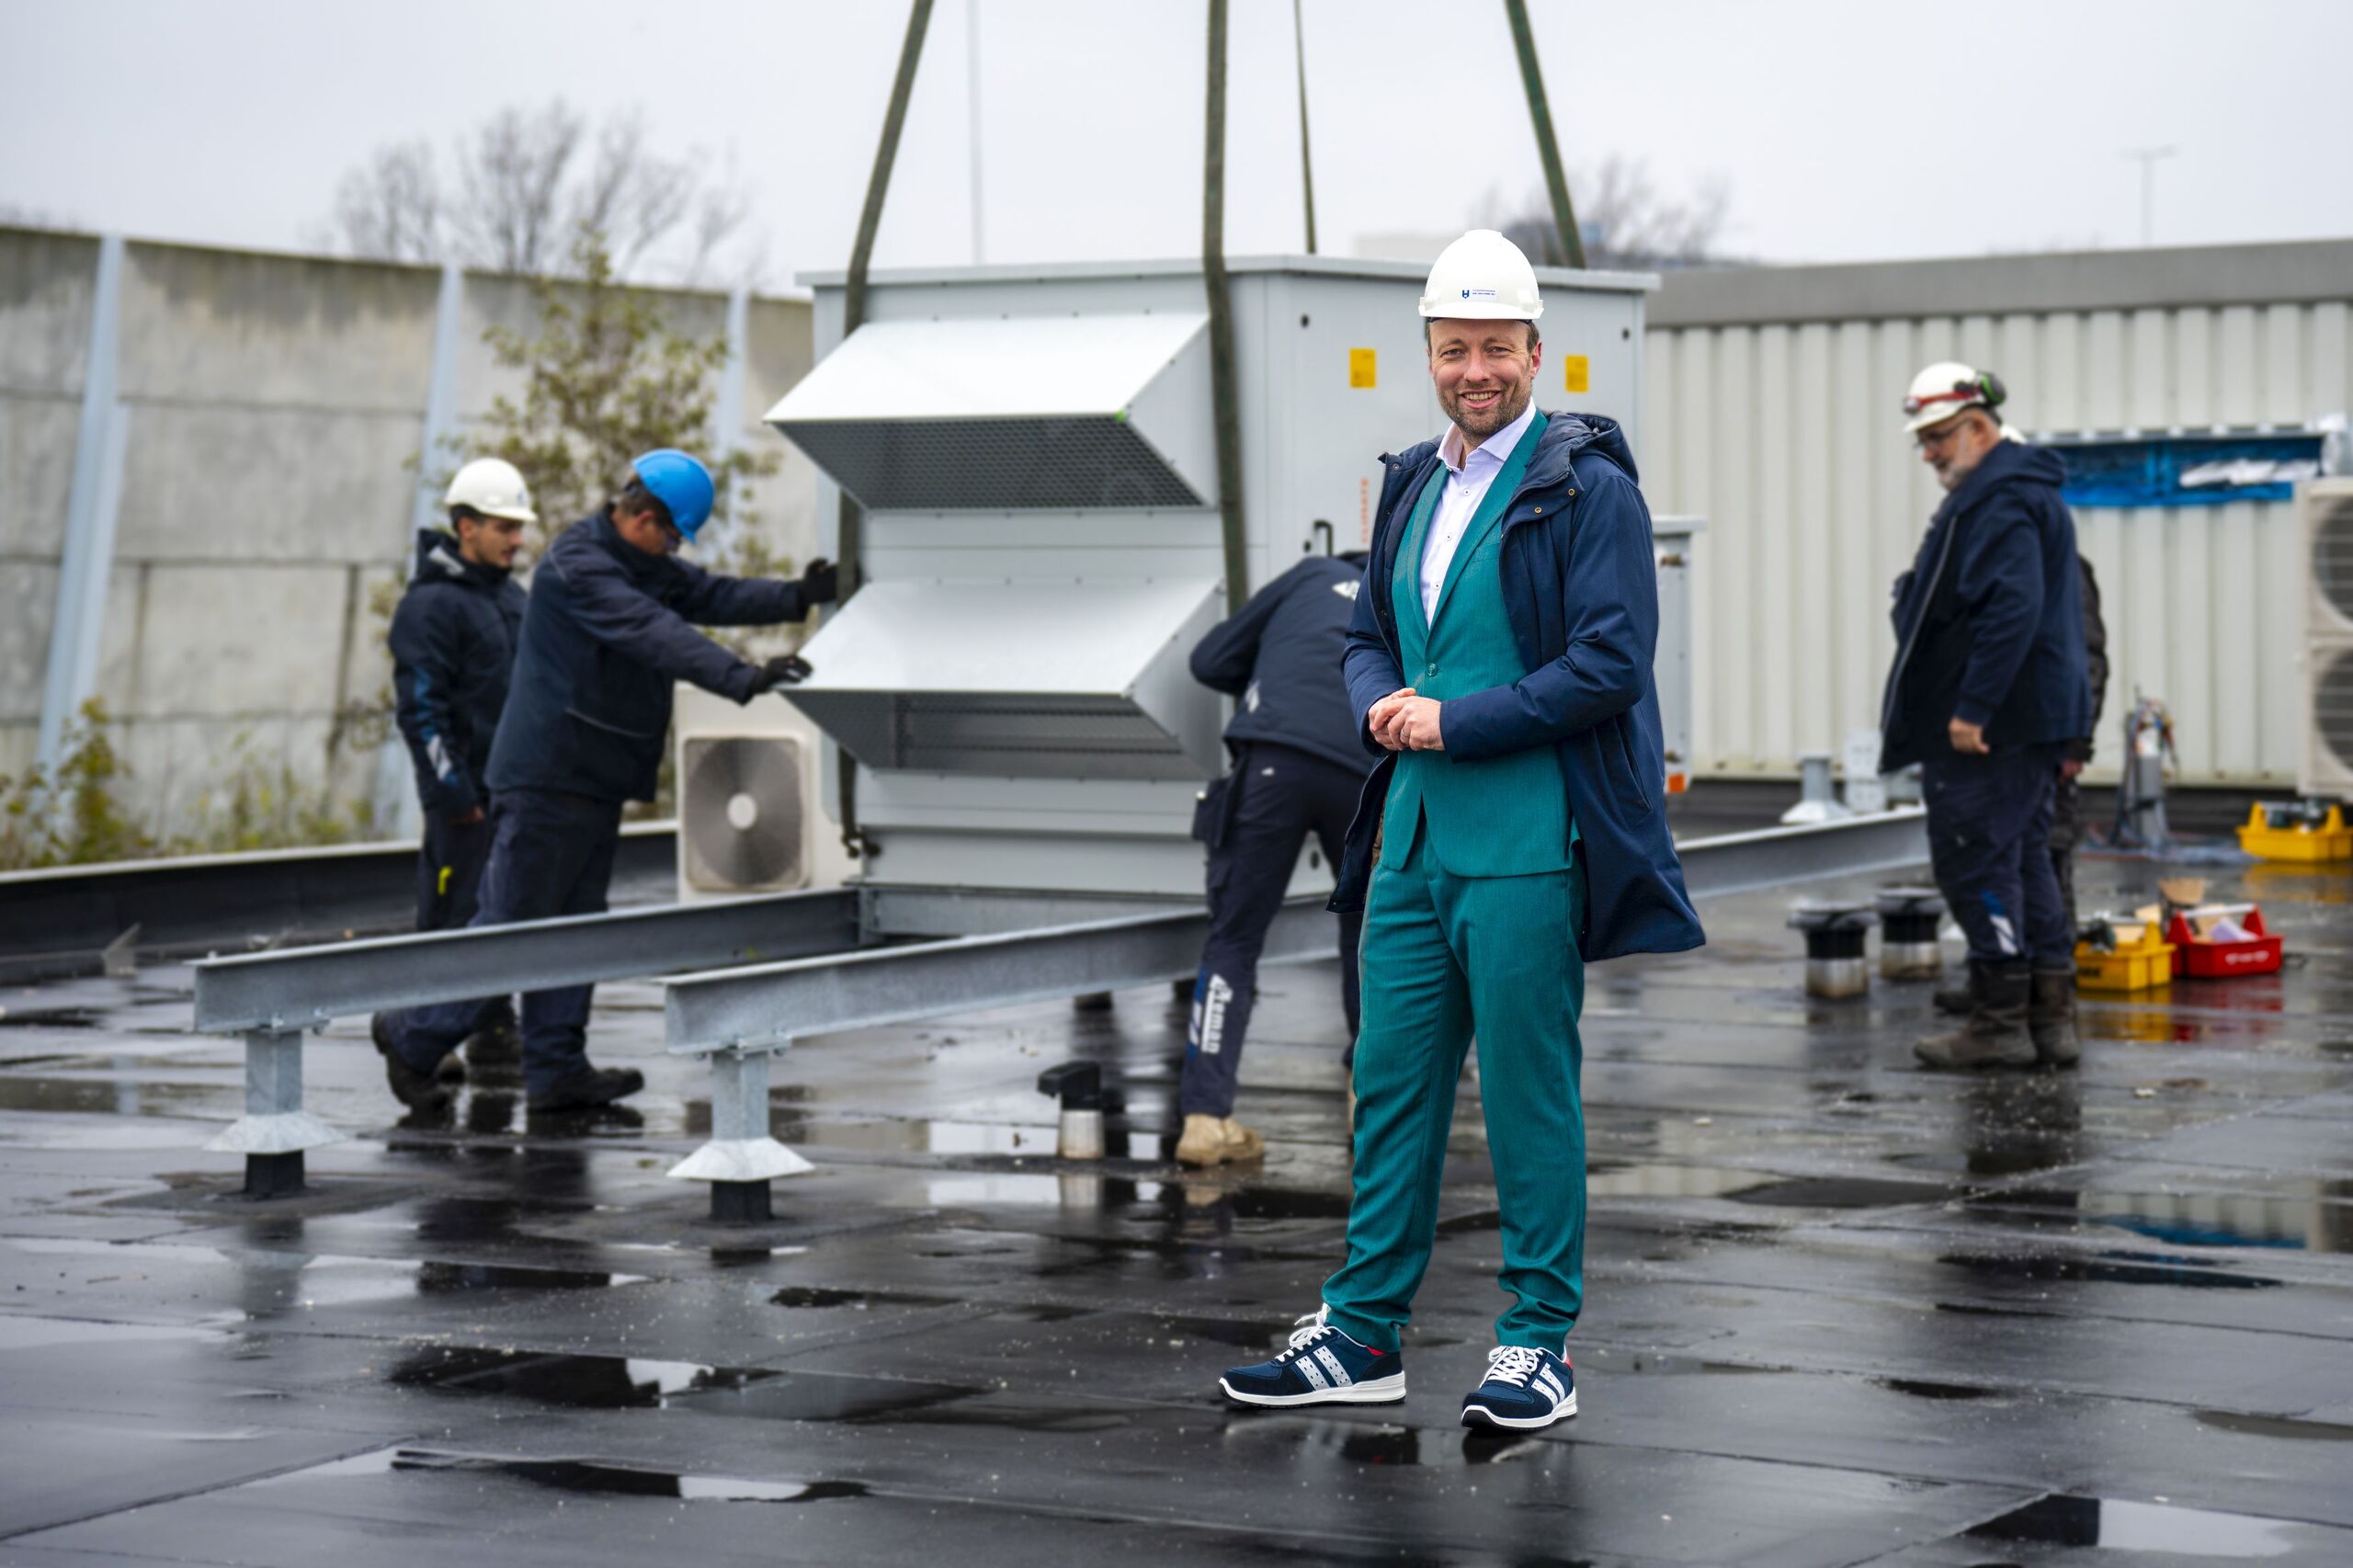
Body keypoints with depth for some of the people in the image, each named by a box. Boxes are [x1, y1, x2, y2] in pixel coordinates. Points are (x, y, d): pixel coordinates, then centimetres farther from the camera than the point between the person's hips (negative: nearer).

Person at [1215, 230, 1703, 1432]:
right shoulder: (1413, 486, 15)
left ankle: (1541, 1342, 8)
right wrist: (1382, 708, -1)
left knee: (1529, 1090, -1)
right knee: (1391, 1077, 10)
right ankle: (1363, 1334, 18)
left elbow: (1610, 665, -15)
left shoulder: (1588, 488, -7)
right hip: (1416, 829, 7)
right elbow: (1367, 637, 23)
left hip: (1528, 841, -7)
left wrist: (1454, 722, -14)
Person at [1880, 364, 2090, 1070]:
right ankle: (2049, 1018, 15)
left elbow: (2011, 610, -27)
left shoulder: (2000, 502, -16)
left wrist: (1972, 708, -25)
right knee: (2023, 859, 13)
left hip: (1990, 727, -11)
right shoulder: (2022, 491, 19)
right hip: (2029, 720, 11)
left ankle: (2000, 1021, -5)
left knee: (1975, 860, -7)